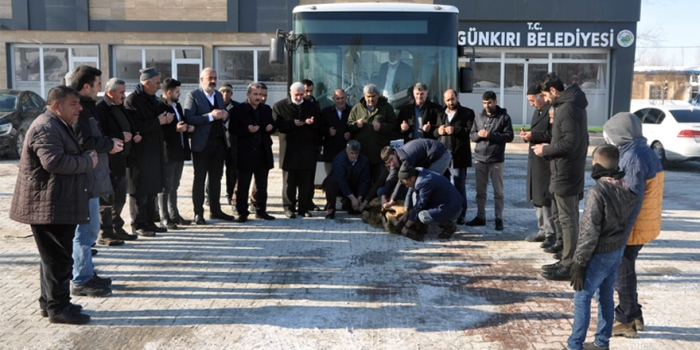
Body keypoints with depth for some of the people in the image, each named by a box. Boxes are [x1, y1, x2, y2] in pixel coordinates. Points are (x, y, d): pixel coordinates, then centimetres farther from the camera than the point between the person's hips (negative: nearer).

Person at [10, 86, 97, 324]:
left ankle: (50, 302, 26)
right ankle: (58, 308, 3)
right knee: (59, 258, -5)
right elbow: (54, 162, -29)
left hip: (58, 205, 11)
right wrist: (88, 161, -18)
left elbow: (68, 157, 25)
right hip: (49, 206, -11)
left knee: (54, 257, 17)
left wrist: (87, 157, 6)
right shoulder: (46, 128, -17)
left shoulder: (57, 126, 19)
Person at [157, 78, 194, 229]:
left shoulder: (177, 106, 16)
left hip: (180, 152, 8)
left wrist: (188, 128, 4)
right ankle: (164, 218, 6)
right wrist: (175, 128, -26)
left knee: (174, 186, 15)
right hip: (167, 153, -8)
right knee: (166, 187, -1)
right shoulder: (159, 106, -12)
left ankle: (174, 215, 23)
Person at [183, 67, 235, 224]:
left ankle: (215, 210, 20)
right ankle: (198, 213, 8)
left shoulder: (218, 95, 14)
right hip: (202, 143, -6)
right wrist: (210, 116, -24)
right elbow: (189, 119, -17)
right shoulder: (193, 95, -7)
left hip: (219, 142, 6)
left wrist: (224, 115, -3)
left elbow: (223, 113, 21)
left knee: (216, 178, 11)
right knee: (199, 178, 2)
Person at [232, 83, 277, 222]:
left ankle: (261, 210, 21)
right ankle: (242, 212, 9)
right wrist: (247, 130, -22)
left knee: (262, 184, 11)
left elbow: (273, 127, 17)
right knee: (243, 185, 1)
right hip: (246, 153, -5)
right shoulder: (238, 110, -3)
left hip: (263, 152, 5)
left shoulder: (266, 109, 13)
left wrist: (271, 127, -6)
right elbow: (233, 129, -8)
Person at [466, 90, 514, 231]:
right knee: (480, 191, 10)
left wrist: (490, 135, -18)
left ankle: (499, 219, 10)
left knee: (498, 192, 3)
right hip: (480, 159, 4)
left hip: (496, 160, -4)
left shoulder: (504, 117, -2)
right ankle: (480, 217, 20)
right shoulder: (478, 117, 11)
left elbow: (509, 136, -9)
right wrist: (478, 134, -11)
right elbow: (471, 135, 12)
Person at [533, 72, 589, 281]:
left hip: (565, 173, -11)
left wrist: (546, 150, -12)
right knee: (570, 219, 16)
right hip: (570, 171, 11)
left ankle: (568, 267, 1)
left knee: (567, 219, -5)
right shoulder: (573, 105, 14)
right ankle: (567, 261, 26)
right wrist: (550, 148, 13)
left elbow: (570, 142, -24)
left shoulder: (567, 108, -18)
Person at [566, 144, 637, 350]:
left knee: (582, 297, 1)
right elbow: (626, 220, 8)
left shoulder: (597, 192, -23)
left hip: (600, 253, -8)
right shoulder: (626, 188, 0)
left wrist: (579, 262, -15)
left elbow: (590, 232, -22)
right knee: (606, 296, 17)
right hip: (618, 250, 8)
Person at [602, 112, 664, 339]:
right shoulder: (645, 152, 9)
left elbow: (632, 202, -25)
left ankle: (627, 321, 17)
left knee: (622, 274, 4)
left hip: (633, 228, -10)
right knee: (624, 271, 21)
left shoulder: (633, 158, -22)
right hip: (645, 226, 10)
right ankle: (634, 315, 31)